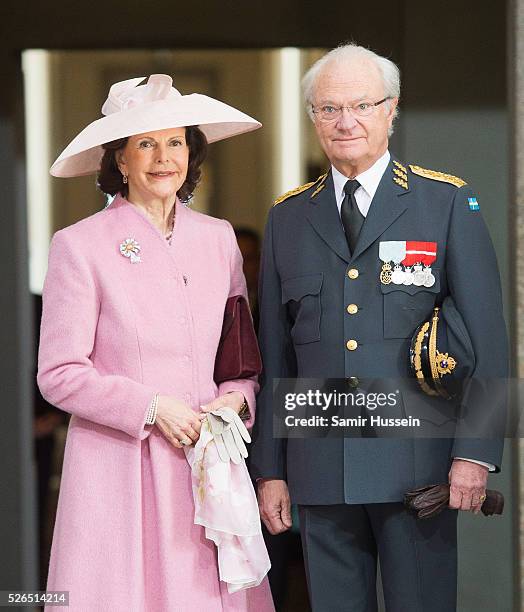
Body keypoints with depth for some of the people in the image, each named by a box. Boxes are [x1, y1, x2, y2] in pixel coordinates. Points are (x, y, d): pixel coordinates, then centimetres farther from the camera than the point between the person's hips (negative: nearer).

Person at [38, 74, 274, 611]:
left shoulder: (218, 238, 11)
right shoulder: (79, 246, -3)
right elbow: (58, 374, -5)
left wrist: (237, 397, -2)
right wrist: (152, 408, -13)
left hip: (206, 462, 4)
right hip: (118, 467, -4)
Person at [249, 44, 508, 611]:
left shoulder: (448, 203, 2)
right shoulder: (287, 218, 12)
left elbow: (486, 336, -2)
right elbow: (274, 352, 13)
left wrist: (475, 452, -10)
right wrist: (269, 469, 9)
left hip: (416, 459, -3)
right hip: (321, 467, 3)